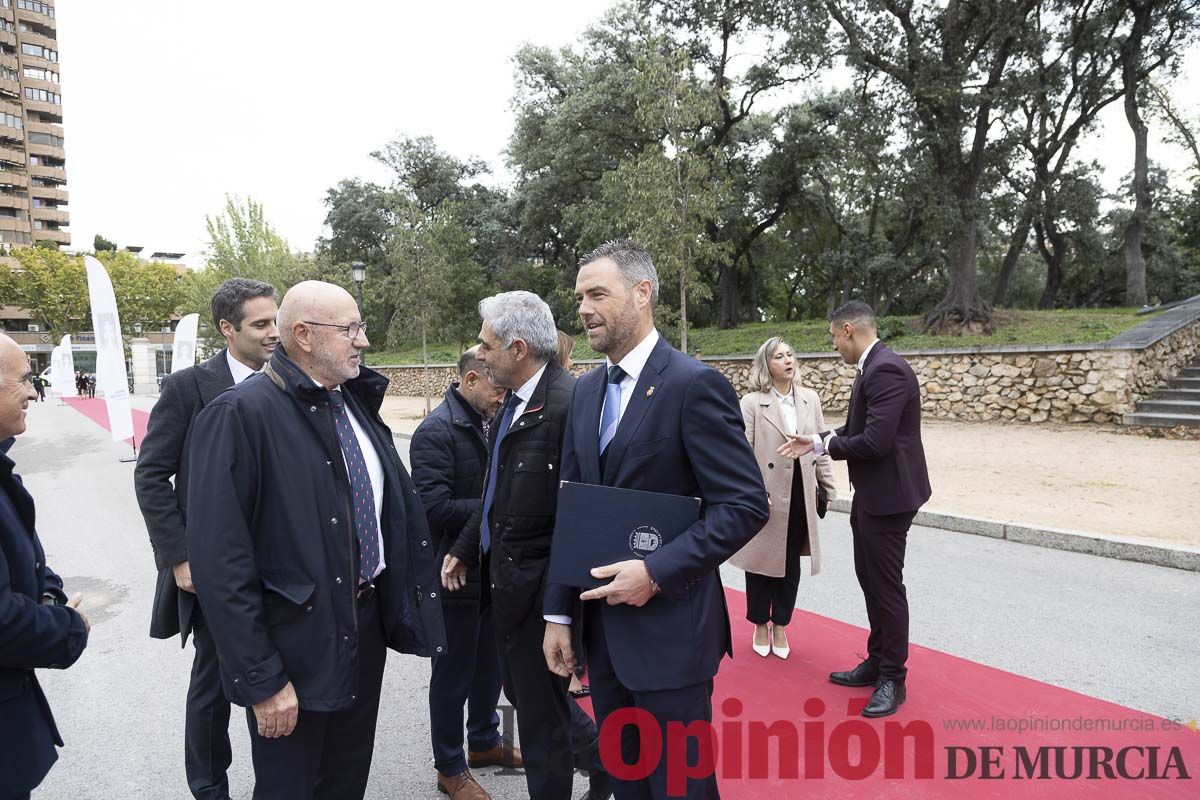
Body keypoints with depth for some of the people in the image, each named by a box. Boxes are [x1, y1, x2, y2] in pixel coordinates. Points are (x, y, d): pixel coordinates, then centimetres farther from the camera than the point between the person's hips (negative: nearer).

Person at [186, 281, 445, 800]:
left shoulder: (355, 402, 3)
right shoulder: (241, 414, -19)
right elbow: (221, 565, -20)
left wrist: (409, 598, 8)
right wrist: (261, 680, -18)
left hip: (368, 623, 7)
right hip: (297, 641, -6)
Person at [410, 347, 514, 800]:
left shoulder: (490, 422, 4)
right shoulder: (436, 431, -18)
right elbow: (436, 508, -24)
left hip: (493, 568, 7)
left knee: (490, 661, 22)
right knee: (454, 672, 10)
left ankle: (484, 742, 43)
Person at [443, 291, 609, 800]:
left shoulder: (568, 402, -23)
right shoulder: (515, 402, 6)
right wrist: (466, 549, 17)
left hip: (538, 587, -9)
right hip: (506, 577, 9)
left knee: (538, 705, 10)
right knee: (524, 691, 24)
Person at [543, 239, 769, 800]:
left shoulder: (695, 384, -15)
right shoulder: (587, 390, 8)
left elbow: (745, 506, -17)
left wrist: (656, 572, -23)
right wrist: (558, 613, 8)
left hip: (669, 631, -6)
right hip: (600, 629, 7)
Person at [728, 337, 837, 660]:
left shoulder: (810, 399, 6)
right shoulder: (752, 403, -9)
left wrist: (827, 486, 7)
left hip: (800, 496, 4)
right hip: (765, 497, -4)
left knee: (791, 565, 13)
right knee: (762, 561, 10)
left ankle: (780, 626, 31)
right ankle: (760, 626, 30)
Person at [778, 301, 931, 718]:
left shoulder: (887, 370, -23)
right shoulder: (871, 368, 9)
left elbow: (875, 441, -28)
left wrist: (829, 445, -12)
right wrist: (818, 441, 2)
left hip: (887, 495, -10)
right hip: (870, 495, 10)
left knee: (886, 586, 2)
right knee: (869, 580, 19)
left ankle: (892, 679, 18)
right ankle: (876, 662, 34)